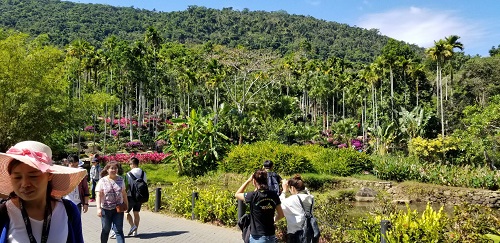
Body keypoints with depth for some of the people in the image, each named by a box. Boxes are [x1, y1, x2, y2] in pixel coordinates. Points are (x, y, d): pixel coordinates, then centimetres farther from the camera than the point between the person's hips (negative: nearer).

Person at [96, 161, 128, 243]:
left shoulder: (121, 180, 3)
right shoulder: (102, 181, -6)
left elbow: (124, 193, 13)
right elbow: (98, 195, -11)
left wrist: (126, 204, 16)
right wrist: (98, 208, -21)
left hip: (118, 209, 2)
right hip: (106, 209, -1)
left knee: (119, 230, -2)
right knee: (106, 230, 13)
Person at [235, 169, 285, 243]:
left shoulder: (253, 196, -16)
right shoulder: (273, 195, -4)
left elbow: (237, 194, 4)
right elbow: (281, 215, 7)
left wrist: (248, 180, 4)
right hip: (271, 236, 4)